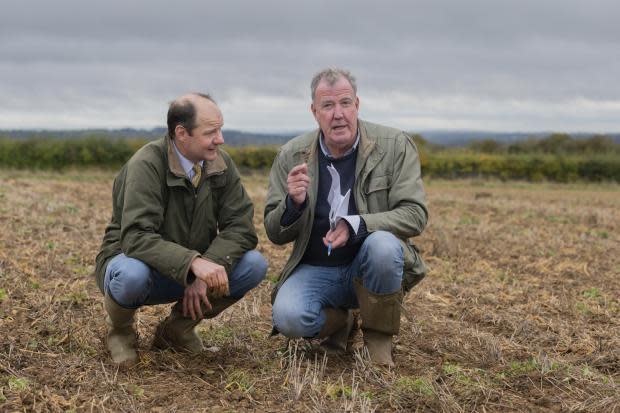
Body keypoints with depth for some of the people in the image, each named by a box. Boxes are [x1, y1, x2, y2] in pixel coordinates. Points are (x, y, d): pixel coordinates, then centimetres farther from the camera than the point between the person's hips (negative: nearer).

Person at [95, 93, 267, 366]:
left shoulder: (220, 163, -6)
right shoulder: (146, 165, -23)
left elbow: (241, 226, -11)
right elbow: (136, 237, -34)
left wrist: (207, 270, -27)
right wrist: (193, 262, -46)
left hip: (194, 272, 5)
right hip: (136, 262, -5)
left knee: (254, 265, -19)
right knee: (132, 275, -41)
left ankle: (178, 327, 3)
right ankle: (119, 328, -2)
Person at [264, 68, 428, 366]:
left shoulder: (395, 146, -7)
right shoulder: (291, 156, -2)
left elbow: (415, 214, -12)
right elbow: (275, 234, 1)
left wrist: (356, 225, -27)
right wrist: (293, 203, -22)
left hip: (369, 264, -1)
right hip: (315, 270, 1)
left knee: (383, 244, -35)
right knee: (288, 317, -28)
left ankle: (378, 338, -8)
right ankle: (339, 322, 9)